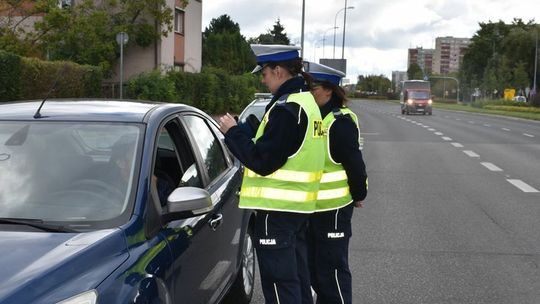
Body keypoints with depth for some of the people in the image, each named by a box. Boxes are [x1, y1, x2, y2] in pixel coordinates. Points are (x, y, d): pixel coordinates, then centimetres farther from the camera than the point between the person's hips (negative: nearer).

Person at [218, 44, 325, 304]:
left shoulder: (286, 108, -19)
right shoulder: (307, 101, 13)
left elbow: (262, 161, -20)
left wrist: (232, 132, -10)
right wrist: (242, 131, 11)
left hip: (277, 209, -10)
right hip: (299, 206, 10)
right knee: (298, 279, 19)